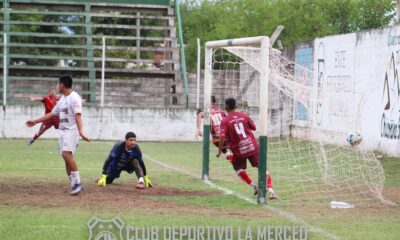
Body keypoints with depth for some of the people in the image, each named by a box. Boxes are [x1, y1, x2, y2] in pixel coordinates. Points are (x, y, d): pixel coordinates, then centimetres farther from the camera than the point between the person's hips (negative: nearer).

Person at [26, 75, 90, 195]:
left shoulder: (74, 97, -10)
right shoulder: (62, 99, 17)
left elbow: (78, 116, -22)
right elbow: (52, 113, 25)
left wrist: (81, 131, -35)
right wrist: (35, 121, 27)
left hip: (72, 131, -9)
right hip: (62, 131, 9)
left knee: (66, 154, -25)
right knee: (67, 158, 3)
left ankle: (77, 182, -23)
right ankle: (74, 185, 5)